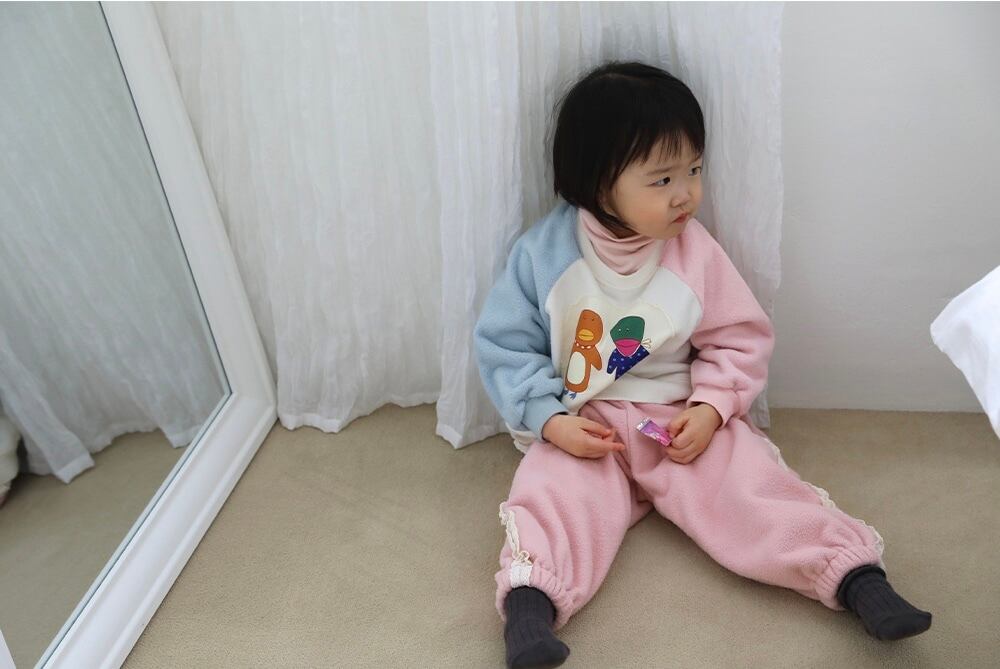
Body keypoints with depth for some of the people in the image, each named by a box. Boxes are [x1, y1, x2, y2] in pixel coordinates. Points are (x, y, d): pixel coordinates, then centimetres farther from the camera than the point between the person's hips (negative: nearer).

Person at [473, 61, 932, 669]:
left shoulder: (696, 252, -3)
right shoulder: (544, 253, -7)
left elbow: (739, 340, 3)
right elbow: (505, 344, -3)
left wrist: (710, 408, -14)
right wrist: (551, 420, -15)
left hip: (683, 420, 1)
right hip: (581, 429, 0)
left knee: (750, 486, -19)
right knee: (555, 494, -27)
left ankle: (857, 576, -16)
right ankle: (529, 601, -33)